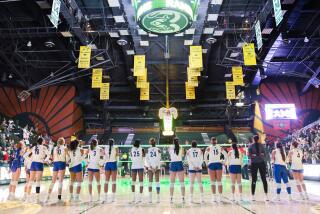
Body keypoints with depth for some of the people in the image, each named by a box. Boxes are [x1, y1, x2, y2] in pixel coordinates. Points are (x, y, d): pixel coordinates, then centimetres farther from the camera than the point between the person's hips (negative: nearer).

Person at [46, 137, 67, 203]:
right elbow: (66, 157, -1)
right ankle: (59, 197, -3)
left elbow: (53, 158, 13)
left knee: (53, 181, 10)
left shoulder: (55, 148, 14)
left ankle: (48, 196, 9)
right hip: (61, 163, -4)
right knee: (60, 181, -2)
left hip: (55, 163, 4)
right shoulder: (64, 148, 1)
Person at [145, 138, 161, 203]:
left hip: (150, 167, 1)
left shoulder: (148, 150, 1)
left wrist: (150, 167, -3)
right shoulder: (158, 150, -2)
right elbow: (159, 159, -7)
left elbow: (147, 160, -2)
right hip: (157, 167, -1)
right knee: (157, 181, 4)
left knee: (150, 182, 7)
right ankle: (158, 198, 3)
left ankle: (150, 199, 5)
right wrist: (156, 167, -6)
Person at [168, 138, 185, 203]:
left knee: (172, 183, 7)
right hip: (179, 164, 0)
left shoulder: (170, 148, 0)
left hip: (173, 164, 0)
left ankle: (171, 198, 8)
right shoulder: (181, 148, 0)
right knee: (182, 183, 5)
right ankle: (183, 198, 5)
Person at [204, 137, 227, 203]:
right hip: (218, 164, 2)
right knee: (219, 181, 8)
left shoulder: (209, 148, -1)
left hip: (211, 164, -2)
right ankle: (220, 197, 8)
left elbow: (205, 156, -8)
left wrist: (207, 163, 2)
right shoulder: (220, 147, 6)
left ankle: (214, 197, 4)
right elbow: (226, 155, 4)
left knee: (213, 182, 4)